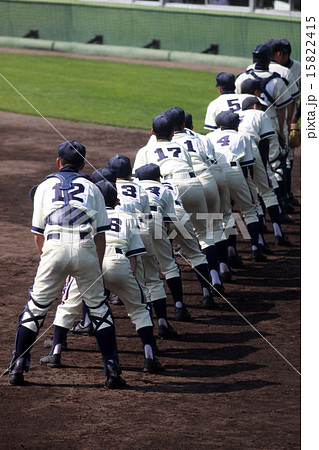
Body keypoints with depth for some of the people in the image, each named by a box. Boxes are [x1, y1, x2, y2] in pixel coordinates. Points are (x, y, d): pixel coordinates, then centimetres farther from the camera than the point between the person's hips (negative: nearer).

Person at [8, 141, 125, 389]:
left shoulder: (45, 187, 20)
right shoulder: (92, 188, 21)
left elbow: (38, 234, 18)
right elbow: (100, 234, 13)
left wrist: (47, 260, 27)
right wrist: (98, 268, 16)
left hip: (54, 247, 0)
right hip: (85, 248, 0)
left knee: (36, 308, 9)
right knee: (99, 308, 10)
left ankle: (17, 368, 6)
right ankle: (112, 370, 5)